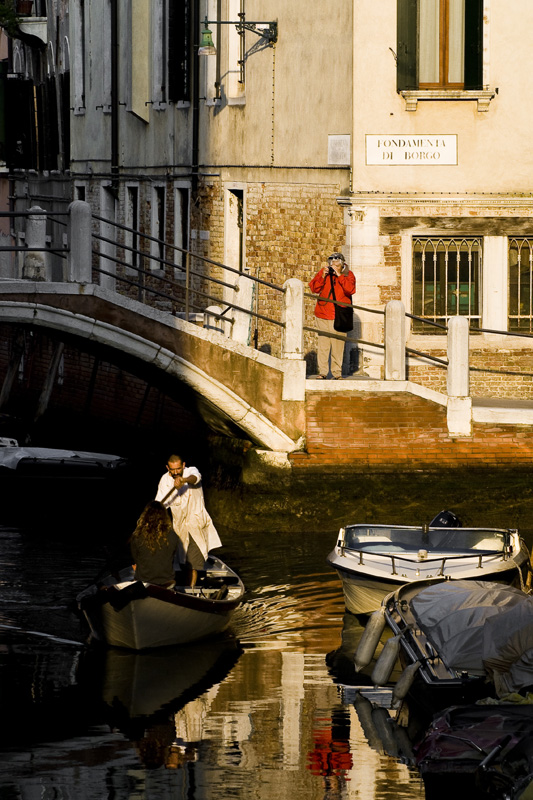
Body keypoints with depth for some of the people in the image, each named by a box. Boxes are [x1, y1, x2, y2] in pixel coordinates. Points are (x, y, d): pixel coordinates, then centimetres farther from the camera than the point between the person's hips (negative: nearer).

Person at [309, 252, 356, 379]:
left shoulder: (348, 275, 2)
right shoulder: (323, 272, 7)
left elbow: (350, 290, -14)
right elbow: (314, 288, 1)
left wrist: (339, 275, -18)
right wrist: (323, 276, -13)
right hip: (323, 314, 1)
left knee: (338, 344, -3)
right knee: (323, 343, -3)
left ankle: (337, 372, 5)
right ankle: (322, 371, 1)